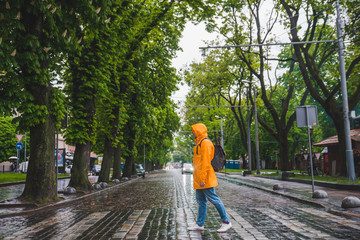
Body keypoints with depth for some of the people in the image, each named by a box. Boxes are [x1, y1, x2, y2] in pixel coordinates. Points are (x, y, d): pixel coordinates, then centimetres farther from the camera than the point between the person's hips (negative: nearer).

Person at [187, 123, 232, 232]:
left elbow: (206, 162, -20)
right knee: (201, 201, 13)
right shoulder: (199, 143, 18)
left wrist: (202, 178, -23)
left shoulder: (205, 143, -13)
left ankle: (226, 222, 4)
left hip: (205, 179, -10)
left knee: (214, 199, -5)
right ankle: (199, 224, 19)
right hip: (199, 179, 10)